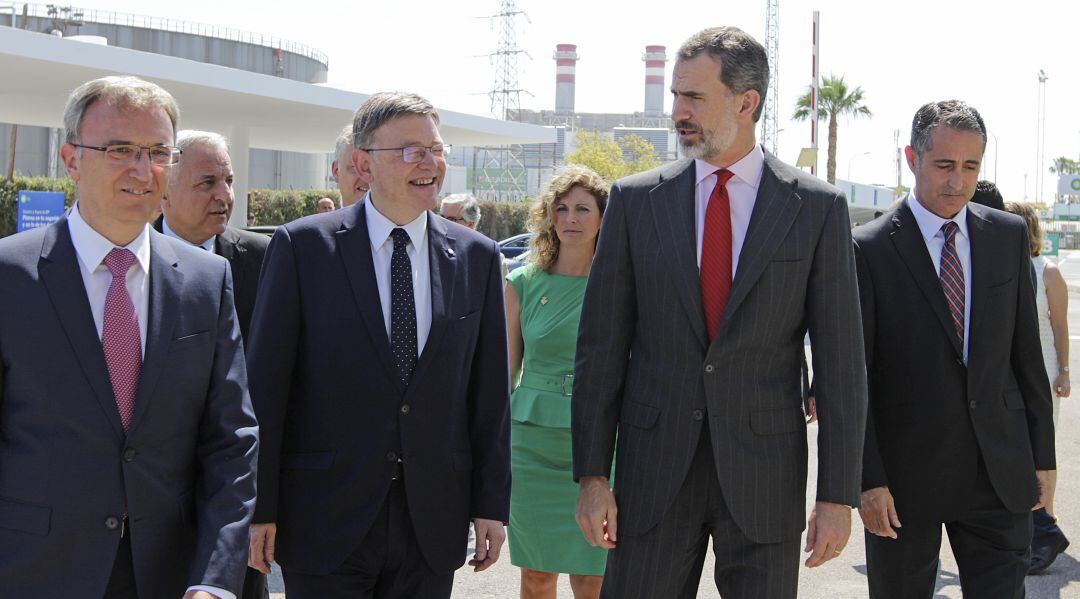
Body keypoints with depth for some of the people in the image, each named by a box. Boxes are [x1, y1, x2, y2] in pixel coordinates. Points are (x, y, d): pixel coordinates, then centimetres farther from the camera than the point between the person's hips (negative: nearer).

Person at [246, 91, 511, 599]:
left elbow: (489, 390, 8)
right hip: (326, 517, -3)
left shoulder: (476, 257, 6)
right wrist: (259, 509, -7)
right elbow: (266, 384, -4)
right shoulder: (302, 247, -3)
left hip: (433, 521, 3)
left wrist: (491, 503, 5)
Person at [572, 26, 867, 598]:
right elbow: (600, 347, 3)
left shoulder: (818, 207, -1)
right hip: (653, 472, 1)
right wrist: (592, 474, -2)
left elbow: (840, 362, -2)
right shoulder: (635, 201, 2)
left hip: (766, 477, -1)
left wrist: (838, 496, -5)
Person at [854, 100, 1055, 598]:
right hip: (905, 473, -3)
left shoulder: (1009, 236, 7)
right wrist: (868, 479, -11)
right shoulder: (869, 249, -6)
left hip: (1000, 474, 3)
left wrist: (1042, 454, 8)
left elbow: (1026, 351, 10)